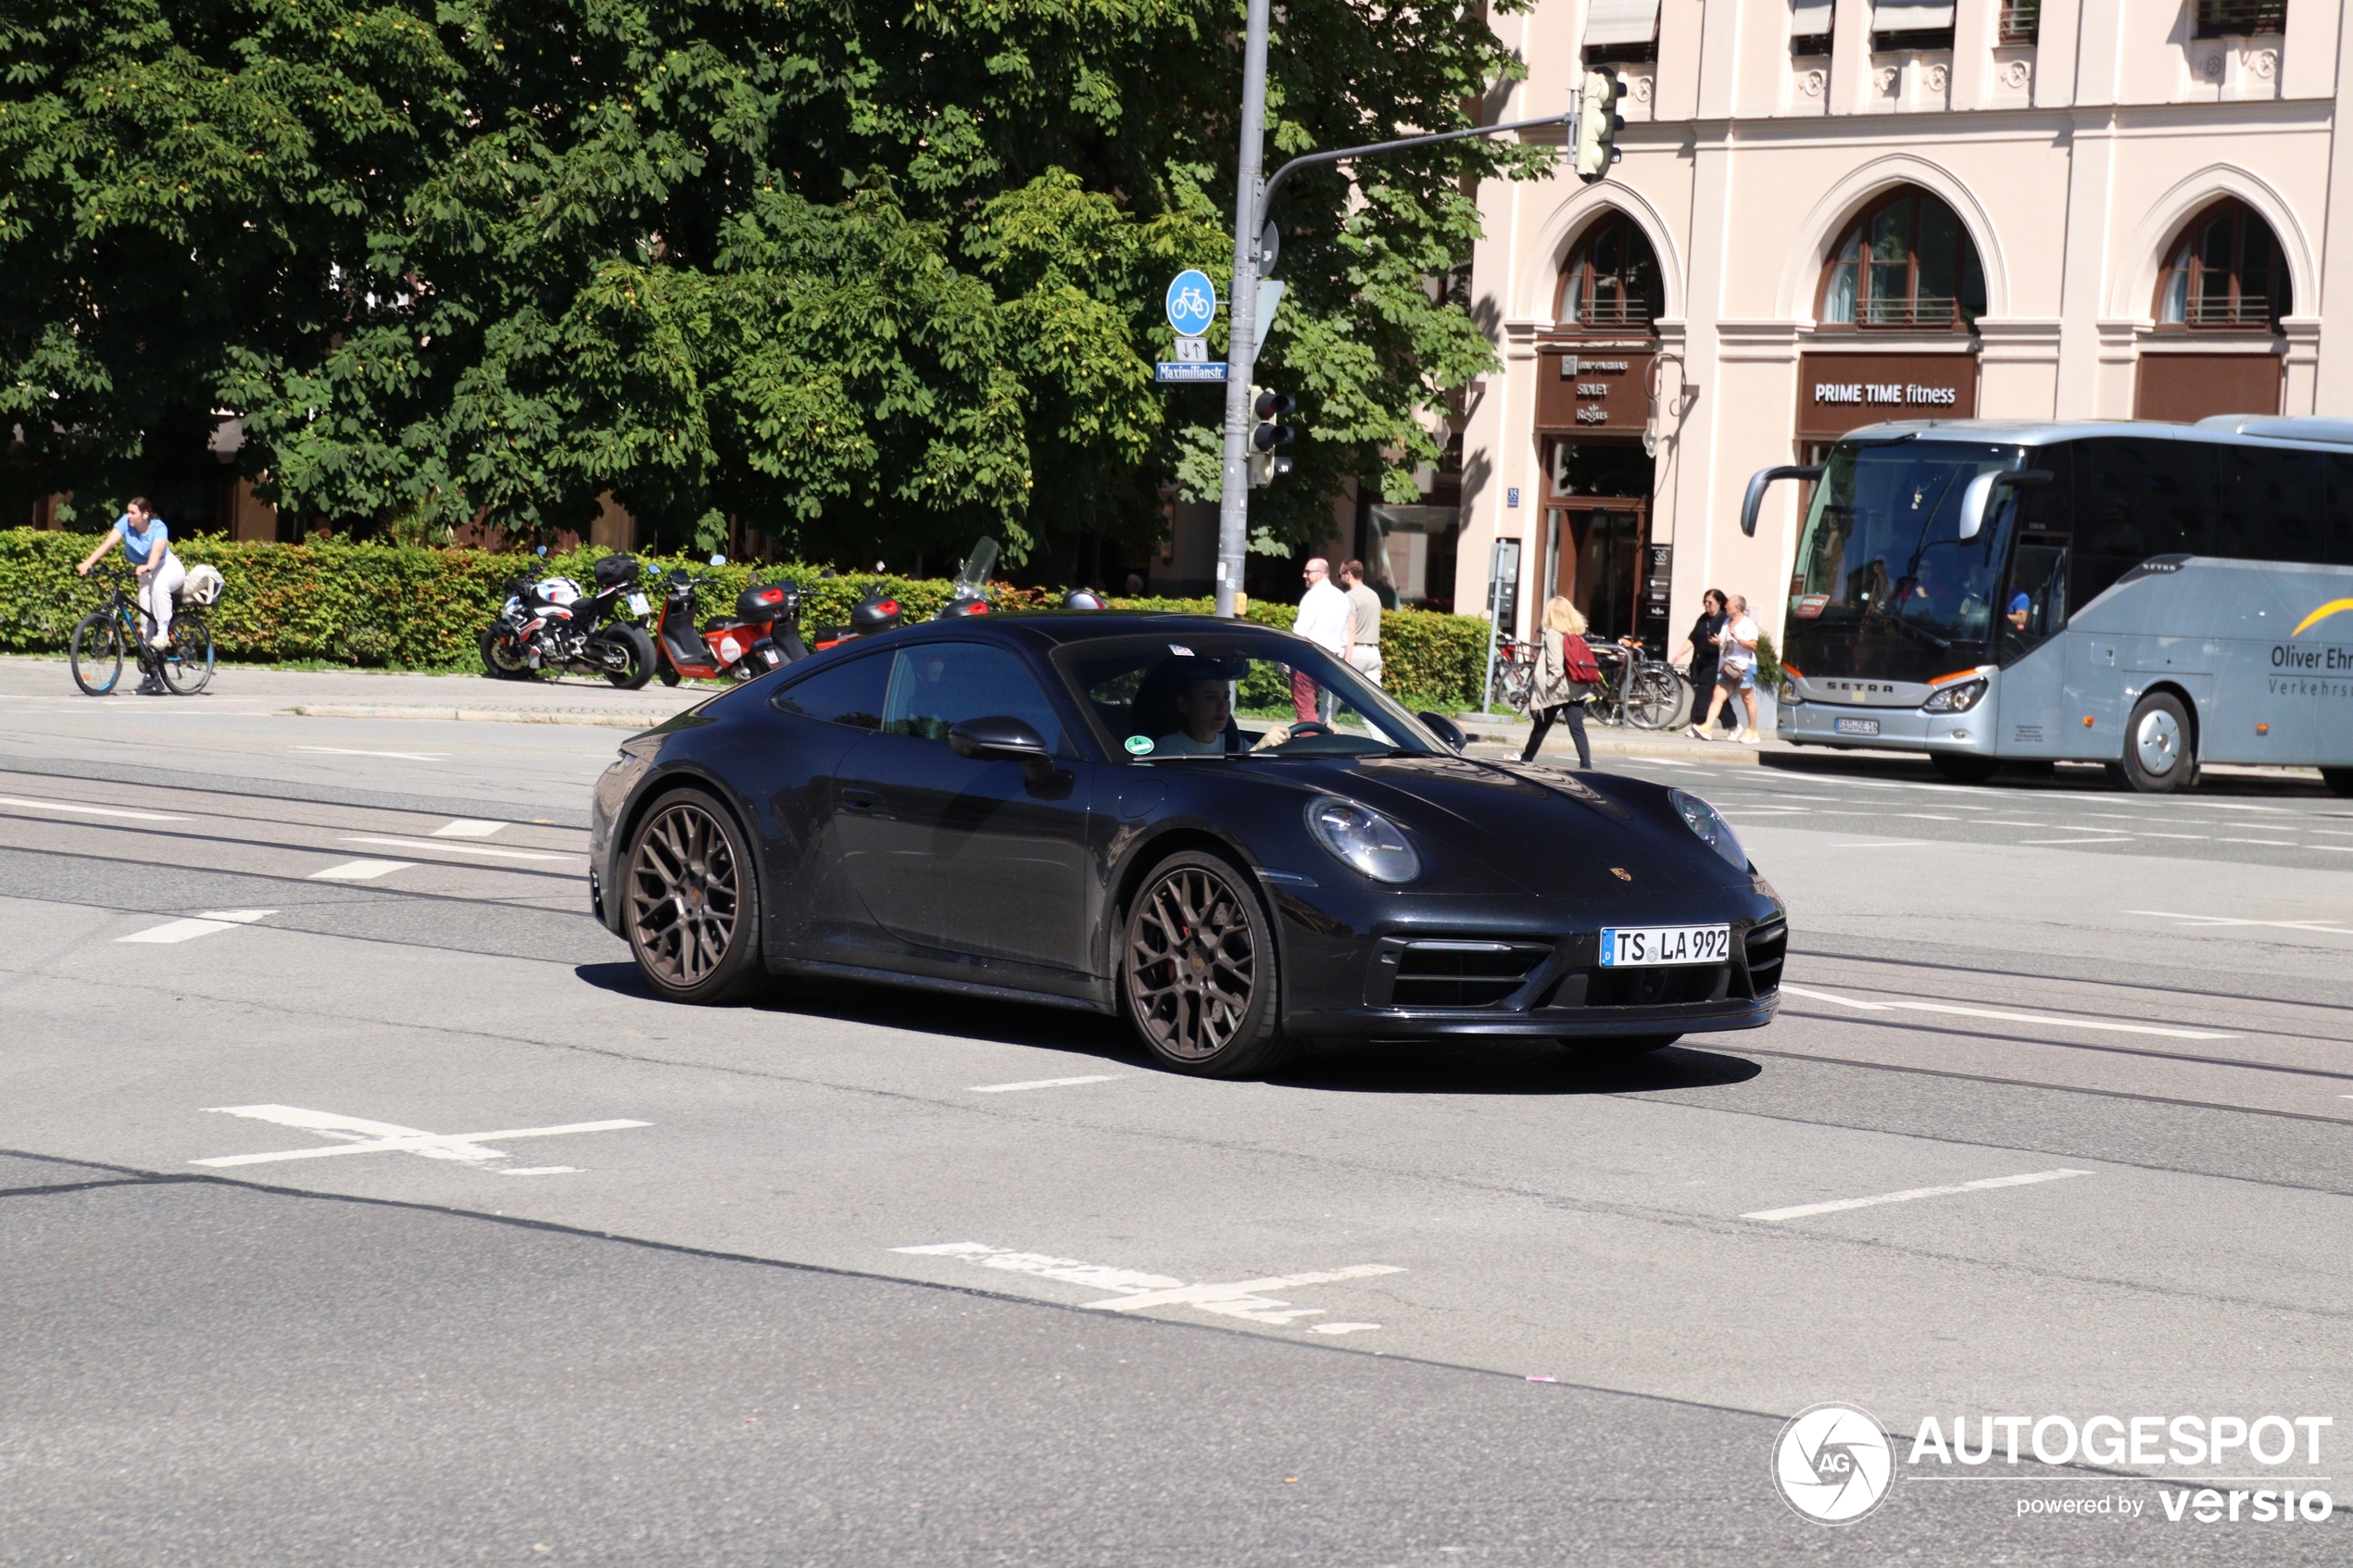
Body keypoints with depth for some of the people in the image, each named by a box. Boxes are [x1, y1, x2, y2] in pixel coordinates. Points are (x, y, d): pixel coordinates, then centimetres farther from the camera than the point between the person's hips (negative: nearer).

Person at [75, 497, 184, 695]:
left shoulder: (158, 528, -23)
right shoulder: (126, 523, -14)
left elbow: (157, 550, -41)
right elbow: (108, 542, -25)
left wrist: (148, 567, -61)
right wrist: (88, 562, -38)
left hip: (169, 568, -5)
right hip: (146, 574, 5)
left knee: (159, 583, -40)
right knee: (146, 616, -5)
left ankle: (163, 632, -28)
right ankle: (152, 674, 0)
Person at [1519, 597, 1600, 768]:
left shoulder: (1553, 634, -10)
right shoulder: (1576, 634, 9)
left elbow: (1555, 667, -18)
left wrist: (1549, 686, -11)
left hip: (1558, 690, -5)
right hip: (1576, 690, 5)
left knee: (1541, 727, 12)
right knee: (1577, 728, -2)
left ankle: (1526, 758, 29)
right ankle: (1586, 765, -14)